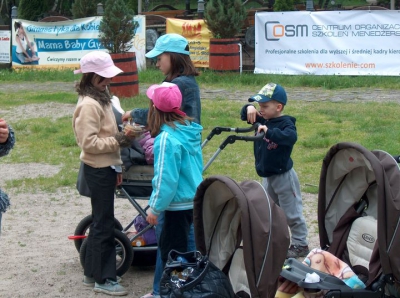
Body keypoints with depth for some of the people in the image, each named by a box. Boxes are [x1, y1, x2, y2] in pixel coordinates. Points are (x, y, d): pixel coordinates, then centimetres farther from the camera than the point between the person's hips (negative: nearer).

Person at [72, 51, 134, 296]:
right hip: (98, 170, -10)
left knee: (100, 221, 16)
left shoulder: (101, 97, 11)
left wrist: (116, 166, 17)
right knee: (105, 224, -3)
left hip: (105, 168, 10)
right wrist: (117, 141, -21)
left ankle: (92, 273, 25)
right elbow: (88, 142, -24)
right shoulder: (89, 104, -19)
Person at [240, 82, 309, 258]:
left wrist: (269, 131, -50)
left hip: (284, 176, -9)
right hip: (267, 176, 9)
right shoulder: (263, 119, 2)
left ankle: (300, 245, 8)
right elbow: (245, 116, 9)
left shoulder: (286, 123, -20)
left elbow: (291, 137, -40)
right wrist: (249, 109, -14)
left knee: (292, 214, 0)